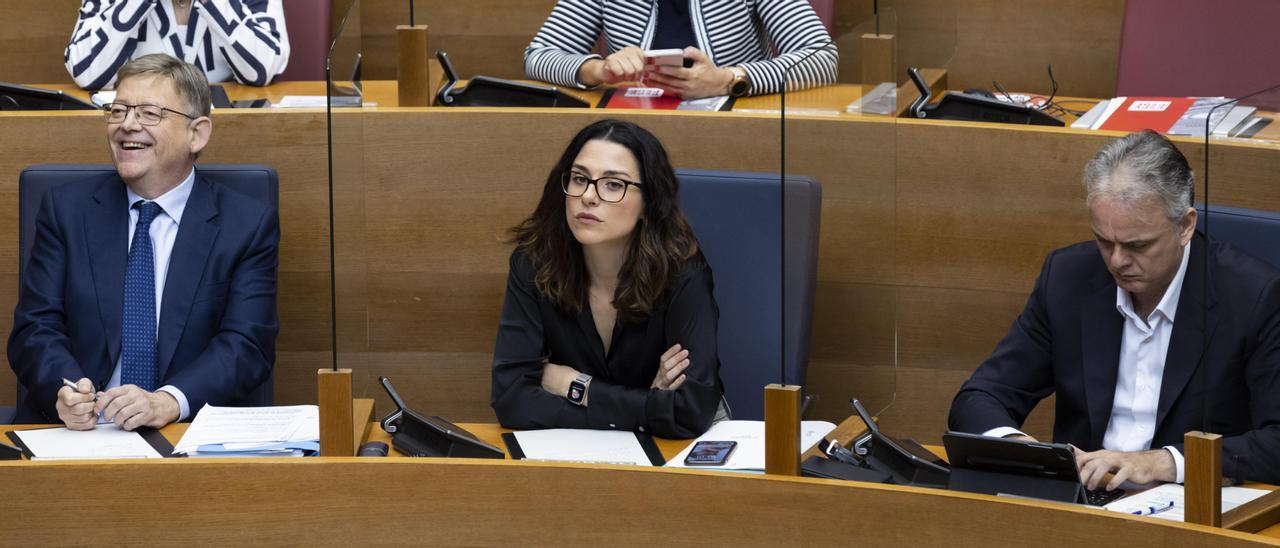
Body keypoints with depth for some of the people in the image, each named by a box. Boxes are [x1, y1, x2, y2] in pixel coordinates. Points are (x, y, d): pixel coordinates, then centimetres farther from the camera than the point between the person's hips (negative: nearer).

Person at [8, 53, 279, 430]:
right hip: (73, 432, 1)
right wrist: (65, 392, -19)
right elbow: (35, 330, 4)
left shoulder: (249, 225, 5)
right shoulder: (67, 210, 10)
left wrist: (168, 402, -23)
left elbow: (247, 346, -5)